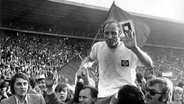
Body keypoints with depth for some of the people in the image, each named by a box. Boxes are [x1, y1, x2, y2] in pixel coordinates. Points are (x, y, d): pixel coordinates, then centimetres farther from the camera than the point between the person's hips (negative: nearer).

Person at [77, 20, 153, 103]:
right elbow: (90, 59, 23)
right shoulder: (98, 47, 1)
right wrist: (82, 67, 2)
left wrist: (134, 48, -36)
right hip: (103, 95, 3)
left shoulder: (130, 50, -10)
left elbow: (149, 64, -23)